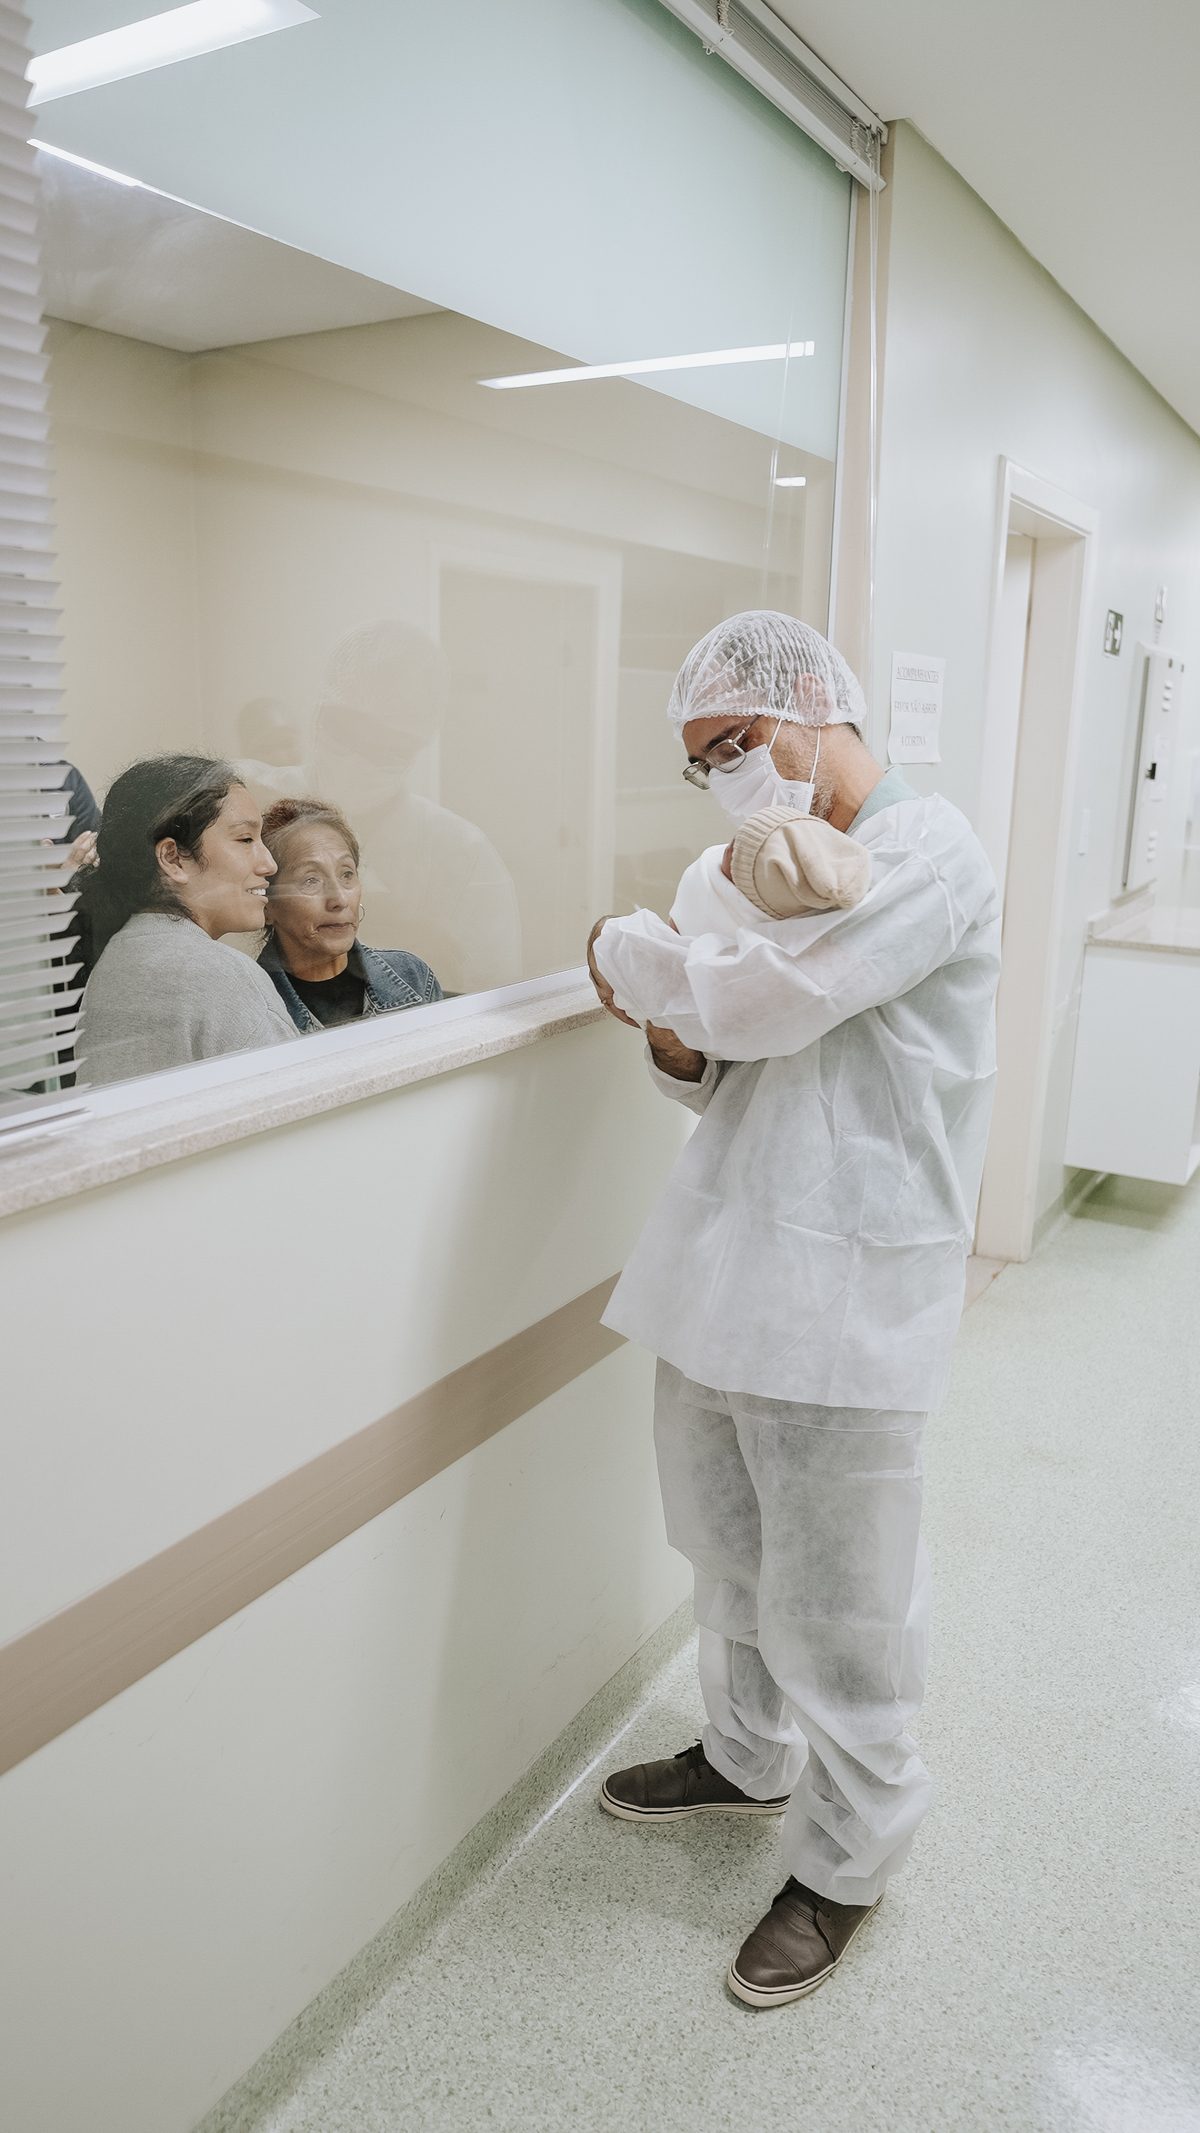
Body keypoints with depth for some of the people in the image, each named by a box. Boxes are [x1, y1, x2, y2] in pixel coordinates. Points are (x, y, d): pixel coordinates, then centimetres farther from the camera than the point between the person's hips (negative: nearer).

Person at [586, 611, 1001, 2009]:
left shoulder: (923, 851, -12)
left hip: (838, 1304, -8)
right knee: (730, 1556, 22)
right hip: (724, 1278, 8)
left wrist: (630, 954, -8)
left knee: (831, 1610, 7)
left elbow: (767, 1001, -25)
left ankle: (848, 1858, 30)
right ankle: (751, 1758, 46)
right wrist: (678, 1046, -4)